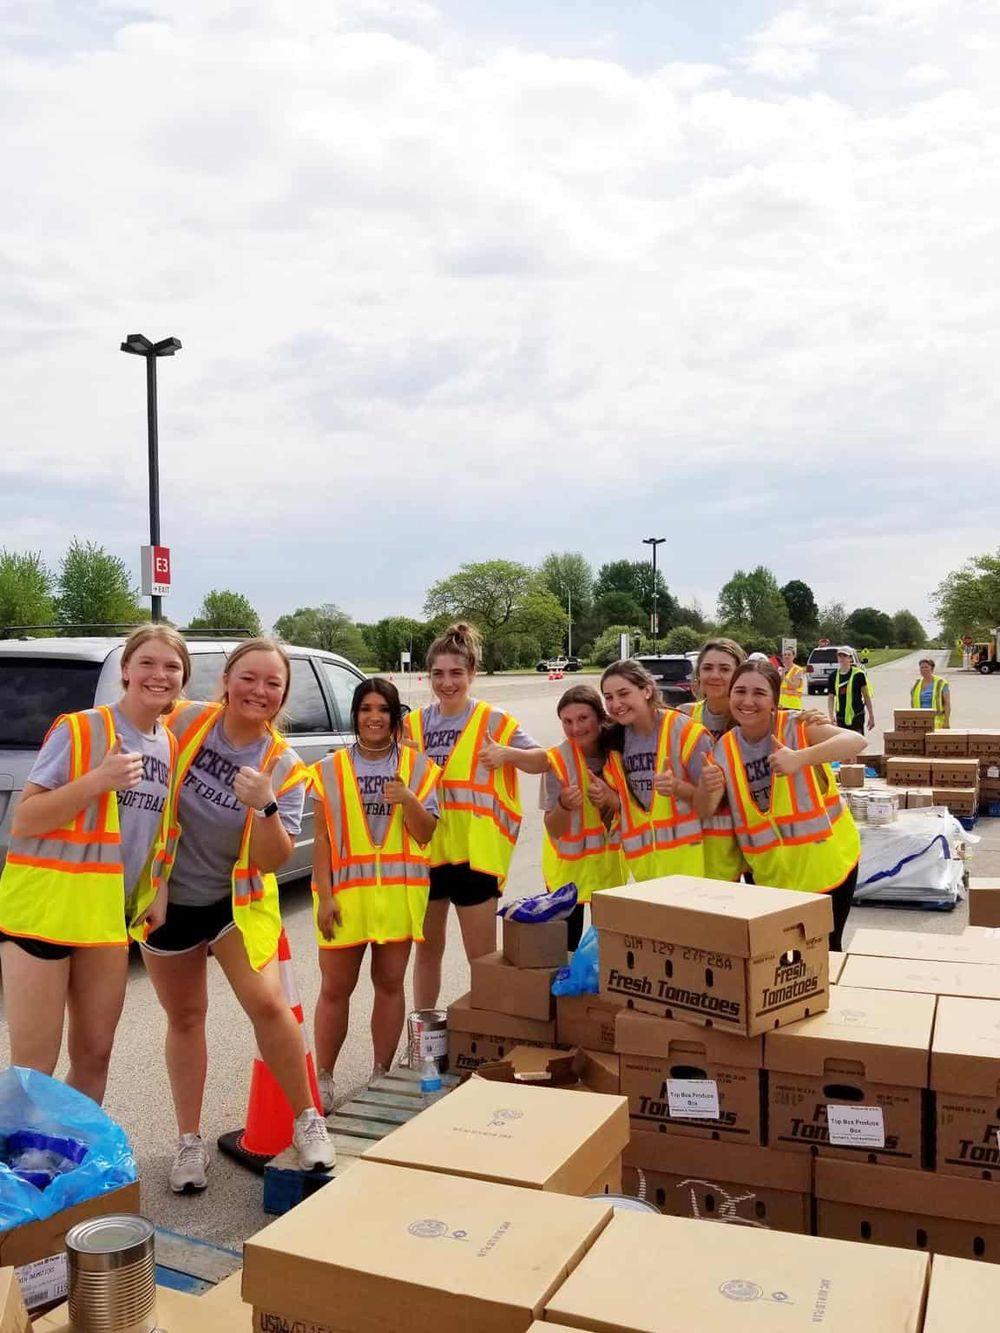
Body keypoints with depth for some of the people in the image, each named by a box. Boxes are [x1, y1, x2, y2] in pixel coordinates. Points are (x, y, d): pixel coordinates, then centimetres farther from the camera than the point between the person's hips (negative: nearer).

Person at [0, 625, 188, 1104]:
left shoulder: (171, 748, 7)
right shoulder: (78, 729, -11)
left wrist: (159, 893, 3)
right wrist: (99, 780, -25)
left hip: (108, 914, 6)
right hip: (43, 906, -6)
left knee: (94, 1054, 14)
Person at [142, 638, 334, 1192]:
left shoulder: (284, 767, -16)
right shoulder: (184, 721, -15)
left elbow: (272, 860, -19)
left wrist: (266, 808, -38)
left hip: (237, 898, -1)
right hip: (169, 895, 2)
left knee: (267, 1002, -16)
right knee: (184, 1017, 12)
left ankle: (307, 1118, 5)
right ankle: (189, 1140, 28)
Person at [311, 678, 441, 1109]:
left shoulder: (417, 766, 4)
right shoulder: (331, 770, 2)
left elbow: (425, 834, 1)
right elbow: (322, 839, 1)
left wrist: (408, 799, -17)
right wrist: (325, 896, -6)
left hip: (398, 891, 1)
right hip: (345, 891, -1)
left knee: (390, 983, 10)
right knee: (335, 988, 4)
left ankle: (381, 1073, 23)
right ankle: (323, 1077, 18)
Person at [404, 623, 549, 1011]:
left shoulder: (493, 721, -6)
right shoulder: (414, 723, 5)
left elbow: (542, 761, -2)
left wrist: (507, 753, -21)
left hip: (474, 850, -4)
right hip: (425, 849, 4)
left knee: (482, 956, 3)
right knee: (427, 948, 17)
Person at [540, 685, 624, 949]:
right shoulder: (557, 759, -17)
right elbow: (554, 831, -14)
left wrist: (610, 798, -24)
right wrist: (564, 805, -35)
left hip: (611, 861, 3)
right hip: (568, 866, -3)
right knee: (567, 946, -1)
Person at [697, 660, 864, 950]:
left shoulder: (796, 727, -16)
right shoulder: (725, 749, -3)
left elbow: (856, 741, -32)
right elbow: (704, 811, -7)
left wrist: (800, 758, -48)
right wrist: (707, 789, -30)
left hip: (824, 862, -3)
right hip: (768, 872, 4)